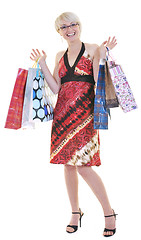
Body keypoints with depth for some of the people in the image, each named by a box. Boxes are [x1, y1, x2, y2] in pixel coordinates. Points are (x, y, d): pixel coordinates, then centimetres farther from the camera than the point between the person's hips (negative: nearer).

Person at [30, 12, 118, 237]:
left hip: (84, 113, -5)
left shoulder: (93, 49, 2)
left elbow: (98, 81, -9)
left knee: (83, 166, -12)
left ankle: (109, 212, 5)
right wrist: (42, 63, 7)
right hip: (63, 113, 5)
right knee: (68, 164, 8)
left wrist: (101, 55, -19)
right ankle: (75, 213, 23)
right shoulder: (60, 56, 16)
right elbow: (55, 88, 9)